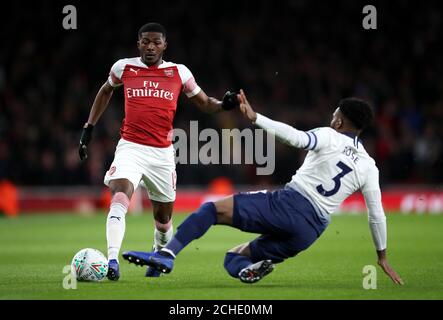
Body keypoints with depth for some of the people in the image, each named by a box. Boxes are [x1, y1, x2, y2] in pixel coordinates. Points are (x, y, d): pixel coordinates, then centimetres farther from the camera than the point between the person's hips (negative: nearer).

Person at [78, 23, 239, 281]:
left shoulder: (179, 72, 4)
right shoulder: (124, 68, 4)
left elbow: (205, 103, 12)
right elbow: (105, 92, 24)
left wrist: (223, 104, -10)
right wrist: (89, 128, 21)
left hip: (162, 153, 2)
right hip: (130, 148, -2)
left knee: (163, 217, 12)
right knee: (119, 199, -26)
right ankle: (112, 261, -33)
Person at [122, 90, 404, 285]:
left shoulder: (329, 137, 2)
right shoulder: (369, 168, 15)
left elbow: (297, 138, -18)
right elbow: (377, 215, 17)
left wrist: (255, 117, -18)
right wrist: (382, 256, 28)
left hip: (289, 202, -5)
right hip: (311, 231, 5)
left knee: (212, 209, 1)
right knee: (233, 258, 19)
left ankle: (166, 255, -20)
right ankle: (252, 267, -17)